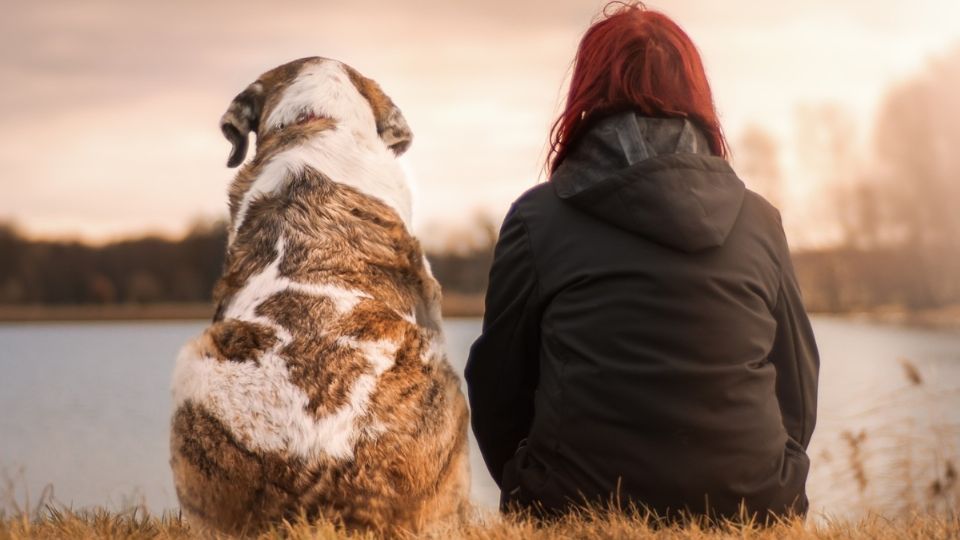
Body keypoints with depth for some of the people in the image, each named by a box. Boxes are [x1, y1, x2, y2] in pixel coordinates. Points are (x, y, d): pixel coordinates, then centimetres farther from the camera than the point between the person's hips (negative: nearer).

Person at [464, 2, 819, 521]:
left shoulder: (538, 217, -1)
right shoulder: (760, 220, 6)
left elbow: (498, 390, 5)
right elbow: (798, 397, 11)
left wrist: (536, 496, 22)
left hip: (583, 515, -2)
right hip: (749, 512, 3)